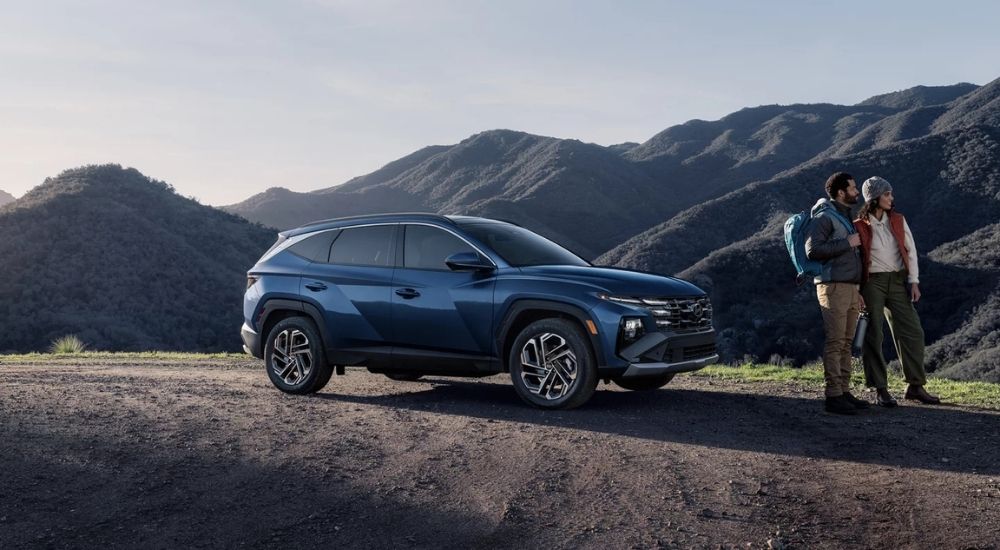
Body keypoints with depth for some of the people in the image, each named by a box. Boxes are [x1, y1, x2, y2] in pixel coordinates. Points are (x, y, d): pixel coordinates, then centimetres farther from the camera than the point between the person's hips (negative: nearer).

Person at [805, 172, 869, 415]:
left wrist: (858, 290, 22)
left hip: (850, 287, 9)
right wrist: (848, 243, -16)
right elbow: (812, 250, -19)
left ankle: (844, 392, 11)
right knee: (834, 342, -10)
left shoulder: (846, 217, 22)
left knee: (846, 343, 7)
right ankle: (833, 396, -9)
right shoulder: (824, 217, -7)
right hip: (833, 286, -9)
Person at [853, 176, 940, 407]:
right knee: (873, 336, -1)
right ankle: (880, 391, 6)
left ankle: (916, 386, 15)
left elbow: (910, 250, 9)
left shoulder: (898, 220, 7)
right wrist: (857, 293, -10)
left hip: (898, 281, 5)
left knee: (912, 332, 4)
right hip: (872, 283, -5)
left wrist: (913, 281, 1)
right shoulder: (859, 226, -6)